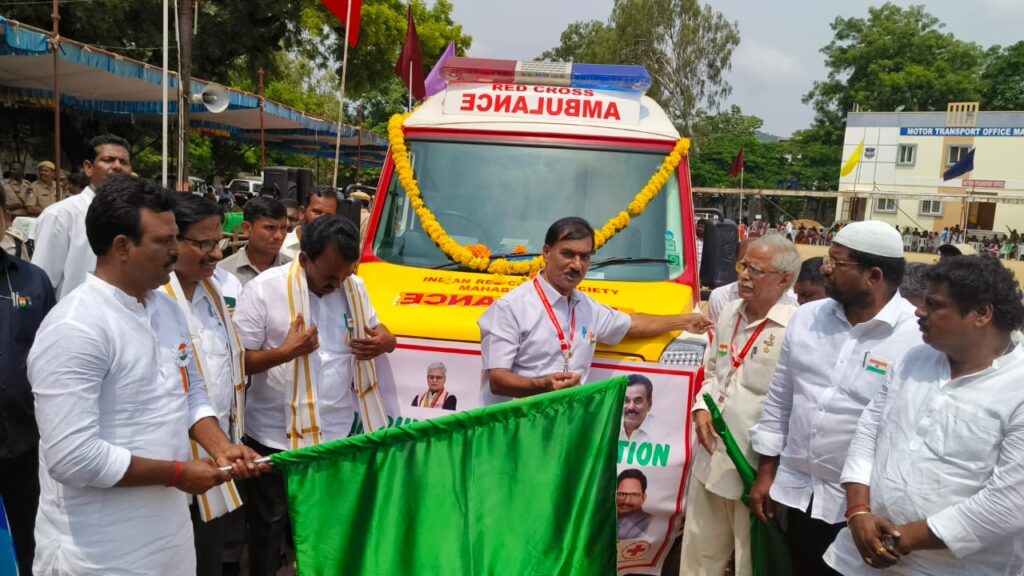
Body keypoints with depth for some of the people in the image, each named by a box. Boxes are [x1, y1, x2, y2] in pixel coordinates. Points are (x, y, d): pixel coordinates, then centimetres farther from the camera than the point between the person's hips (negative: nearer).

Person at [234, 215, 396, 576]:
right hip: (275, 435, -4)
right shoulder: (264, 289, -13)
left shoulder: (354, 287, 1)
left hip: (337, 431, 4)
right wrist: (286, 351, -25)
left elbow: (378, 330, 15)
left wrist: (383, 341, -9)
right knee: (270, 524, 15)